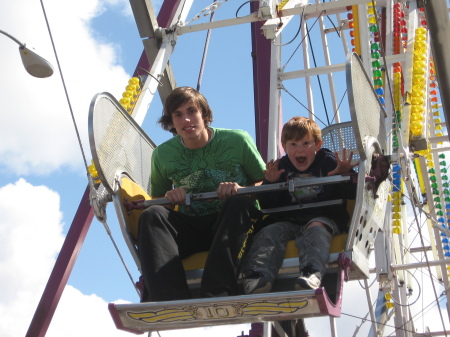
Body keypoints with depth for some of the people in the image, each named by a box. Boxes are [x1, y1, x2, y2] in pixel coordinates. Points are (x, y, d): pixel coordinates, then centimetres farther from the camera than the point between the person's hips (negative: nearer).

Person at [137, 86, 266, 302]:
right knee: (151, 215, -25)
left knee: (239, 204, -34)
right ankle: (169, 299, -46)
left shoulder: (237, 141, -1)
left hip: (234, 225, -2)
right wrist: (169, 198, -7)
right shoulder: (163, 154, 5)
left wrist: (241, 190, -17)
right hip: (190, 227, 2)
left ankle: (217, 294, -48)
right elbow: (155, 198, 17)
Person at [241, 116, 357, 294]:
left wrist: (346, 174, -17)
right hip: (288, 221, 3)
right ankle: (257, 276, -45)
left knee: (315, 229, -35)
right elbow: (267, 206, 9)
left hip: (324, 217, -2)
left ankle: (311, 274, -59)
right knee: (268, 233, -24)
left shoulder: (328, 162, 9)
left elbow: (353, 193, 2)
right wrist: (270, 183, -8)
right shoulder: (281, 167, 15)